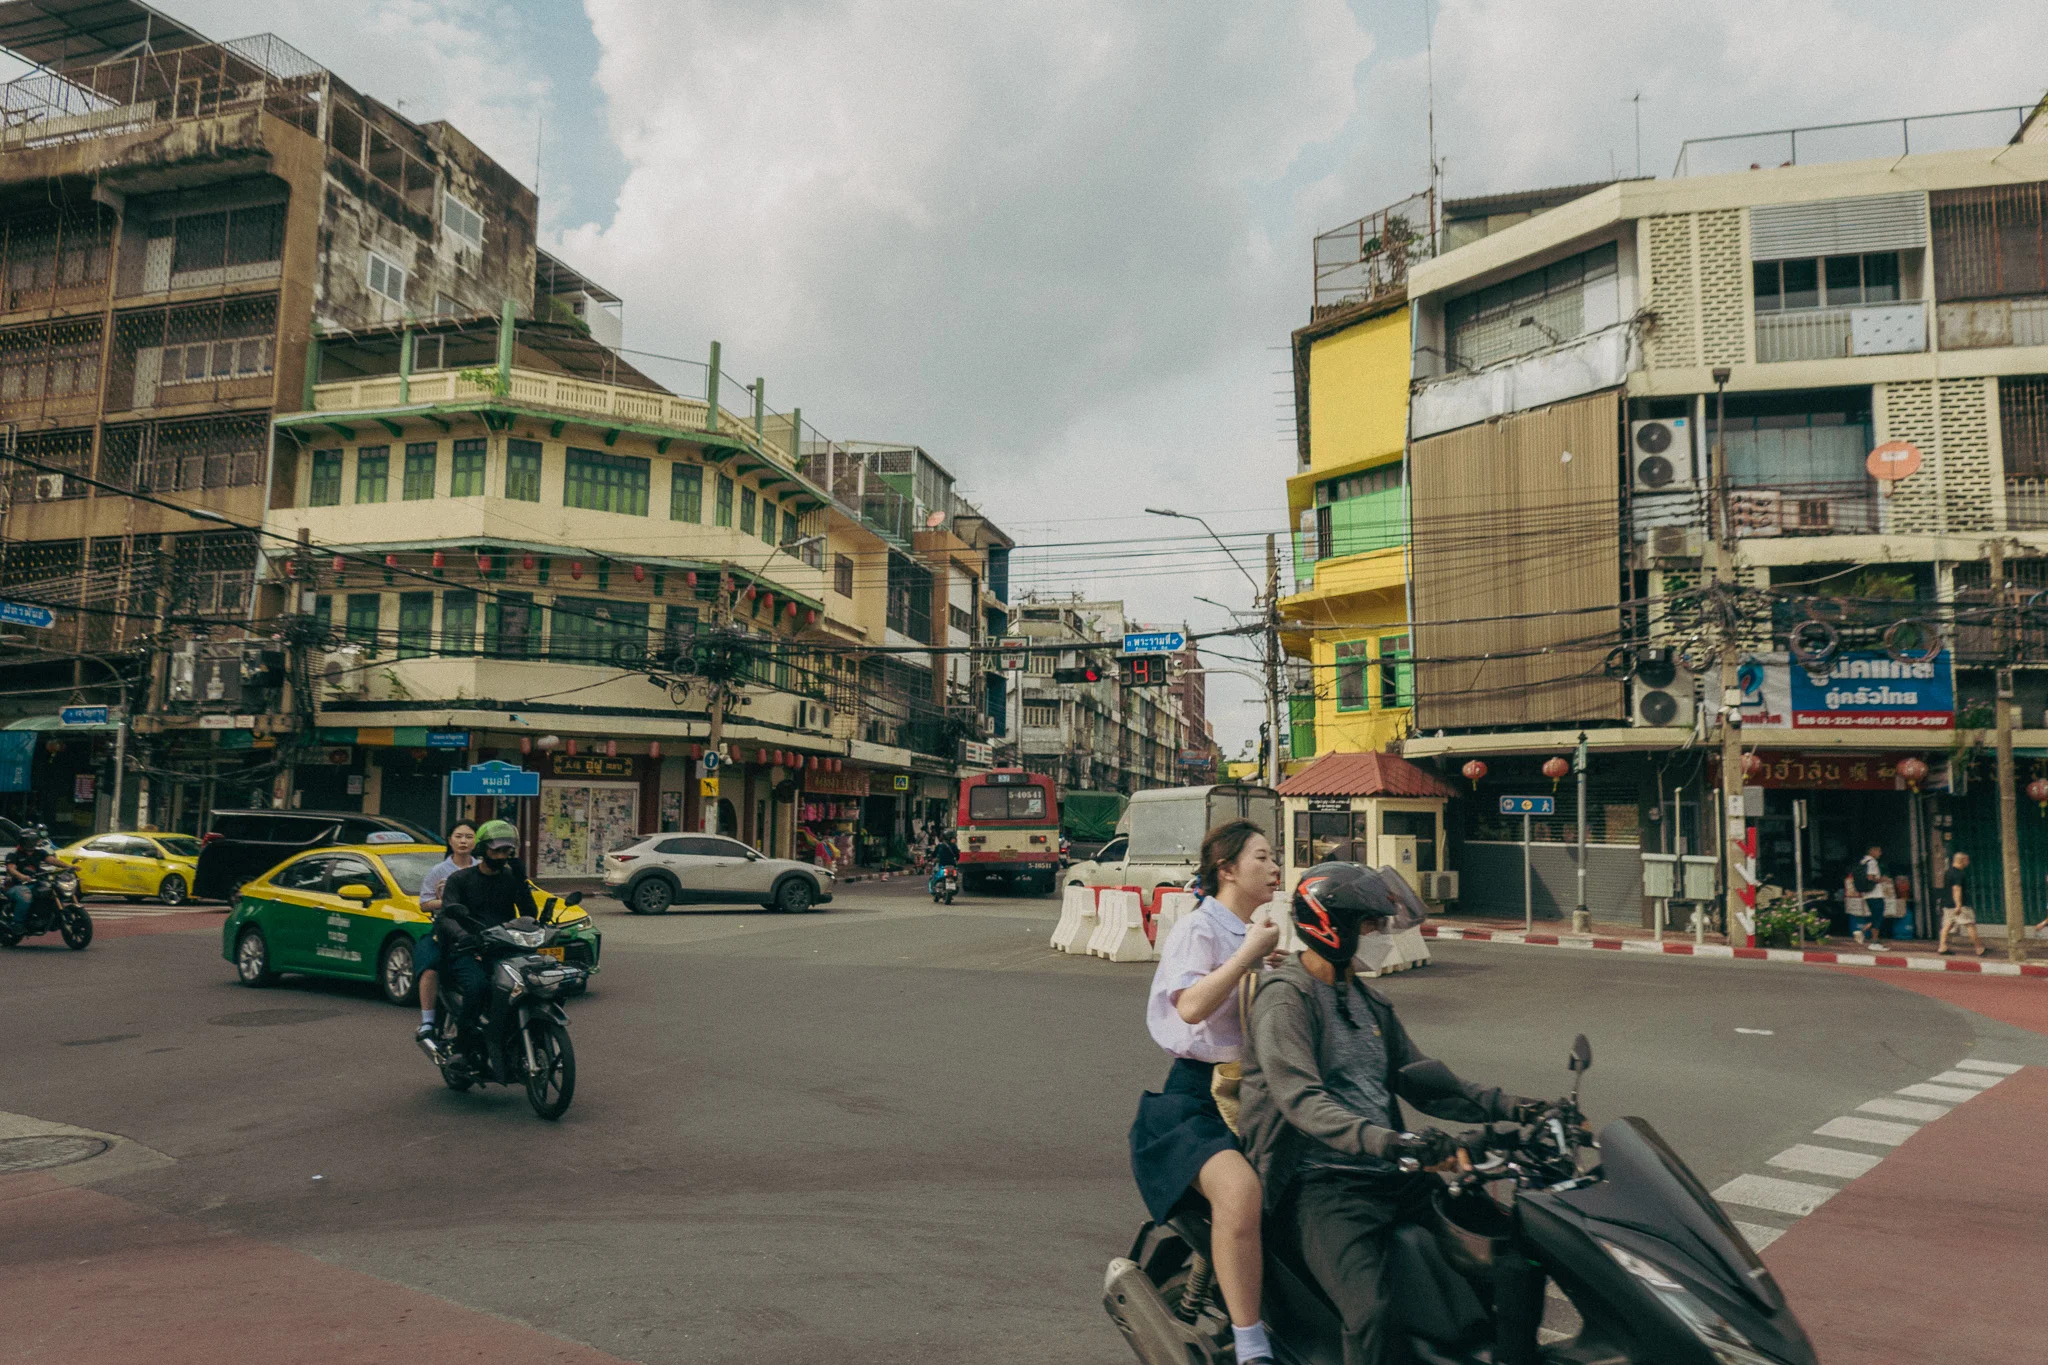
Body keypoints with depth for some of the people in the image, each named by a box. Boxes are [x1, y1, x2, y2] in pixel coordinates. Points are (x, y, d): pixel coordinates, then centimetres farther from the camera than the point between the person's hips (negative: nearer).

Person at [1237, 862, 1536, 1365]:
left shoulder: (1368, 1002, 20)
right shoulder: (1284, 997, -8)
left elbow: (1419, 1082, 20)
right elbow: (1301, 1098, -22)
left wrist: (1505, 1106, 5)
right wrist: (1385, 1140, -36)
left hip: (1392, 1174, 8)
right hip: (1322, 1182, -8)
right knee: (1372, 1314, -29)